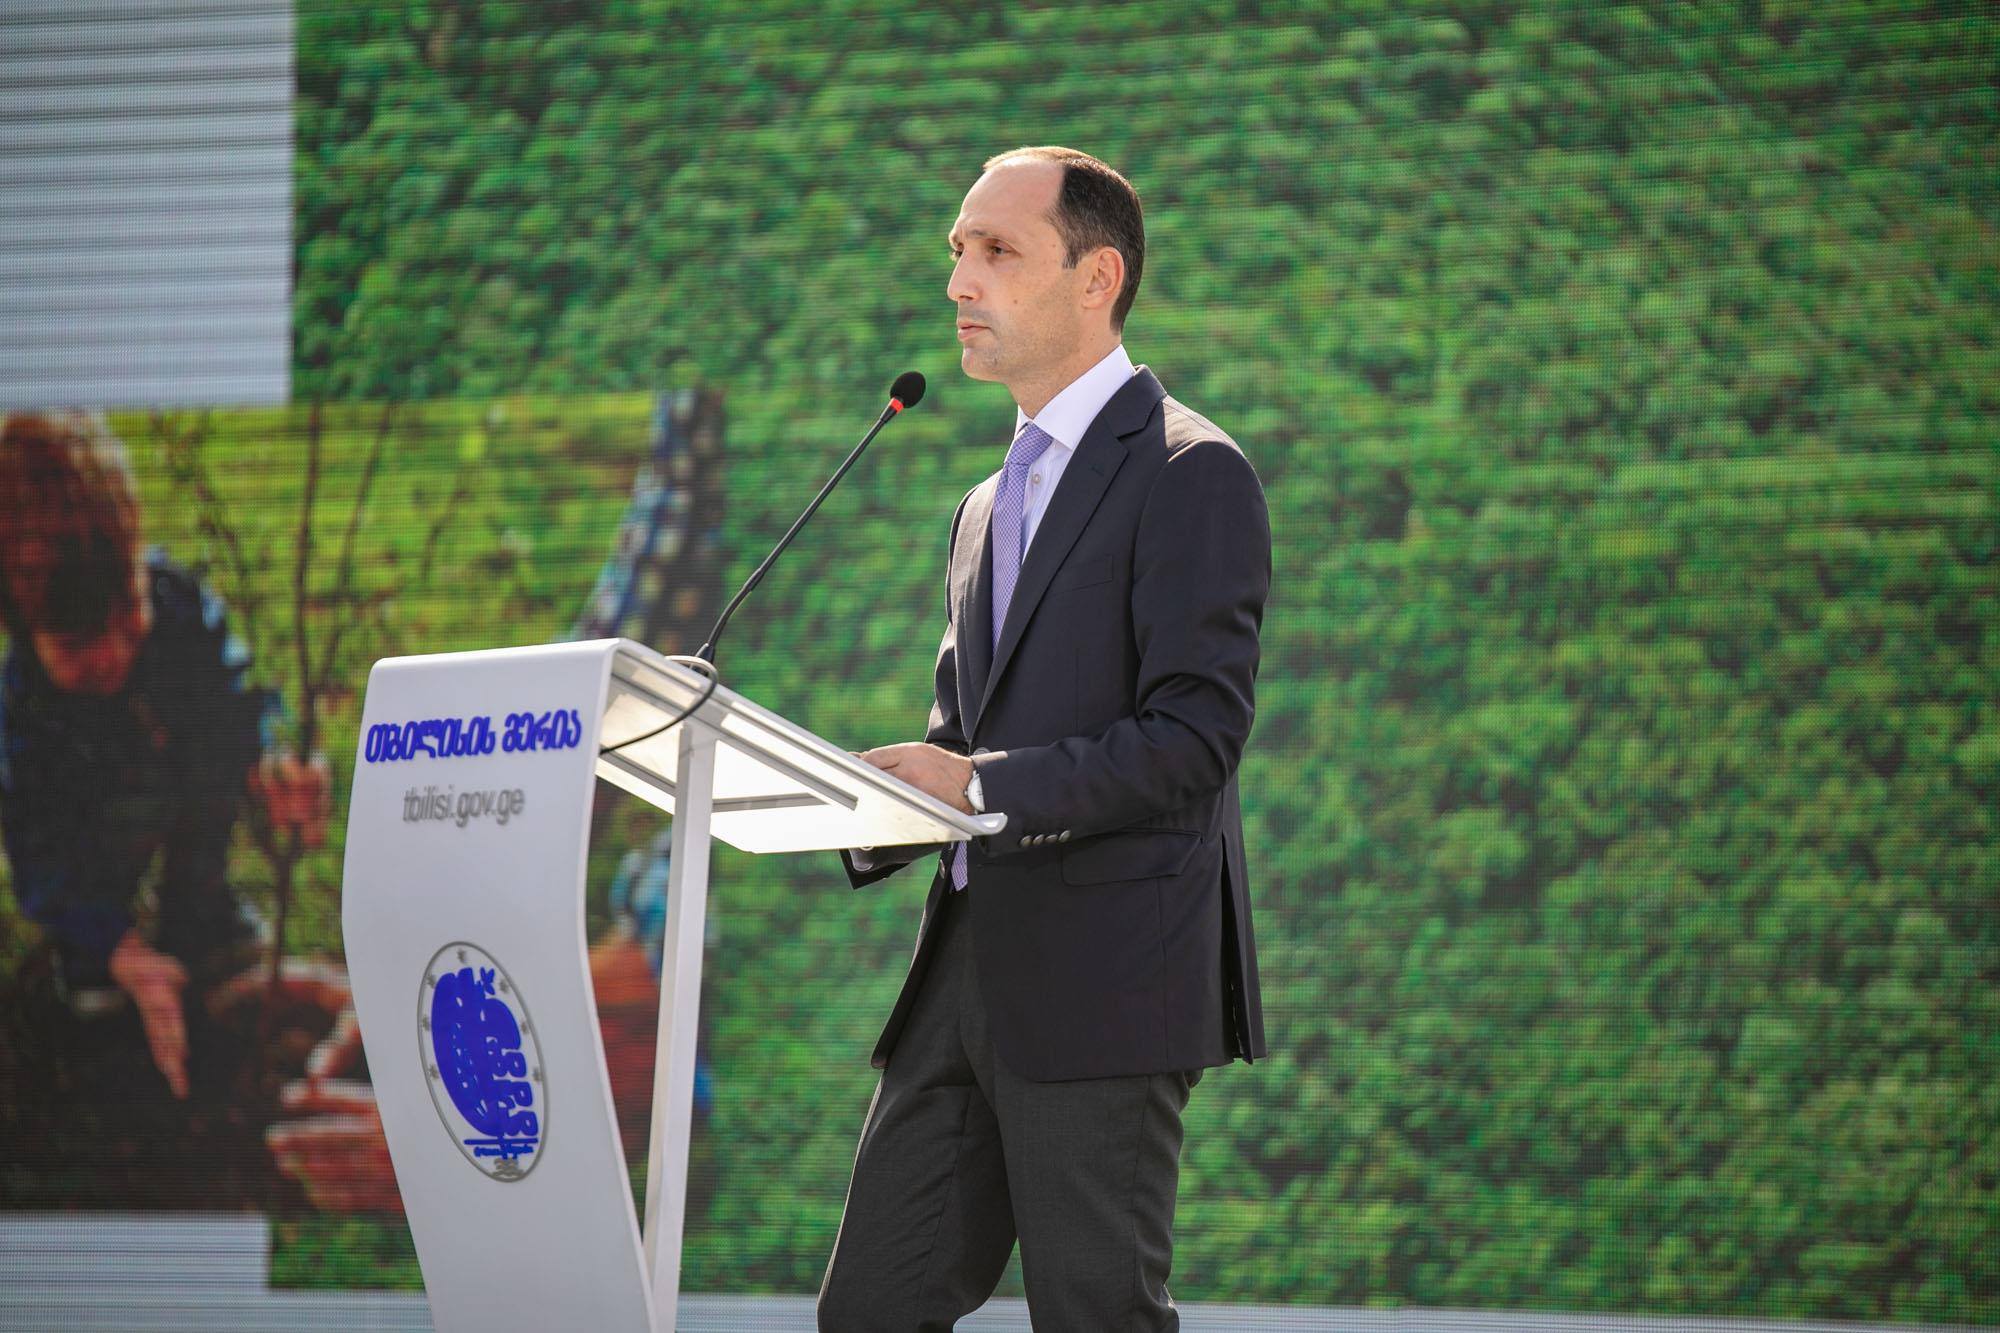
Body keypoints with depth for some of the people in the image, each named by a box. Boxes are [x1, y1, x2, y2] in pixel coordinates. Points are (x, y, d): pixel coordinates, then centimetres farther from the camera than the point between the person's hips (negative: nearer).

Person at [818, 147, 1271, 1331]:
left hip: (1107, 974, -8)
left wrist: (986, 788, -21)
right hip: (971, 968, 8)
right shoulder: (991, 506, 22)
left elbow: (1196, 737, -16)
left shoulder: (1191, 475, -7)